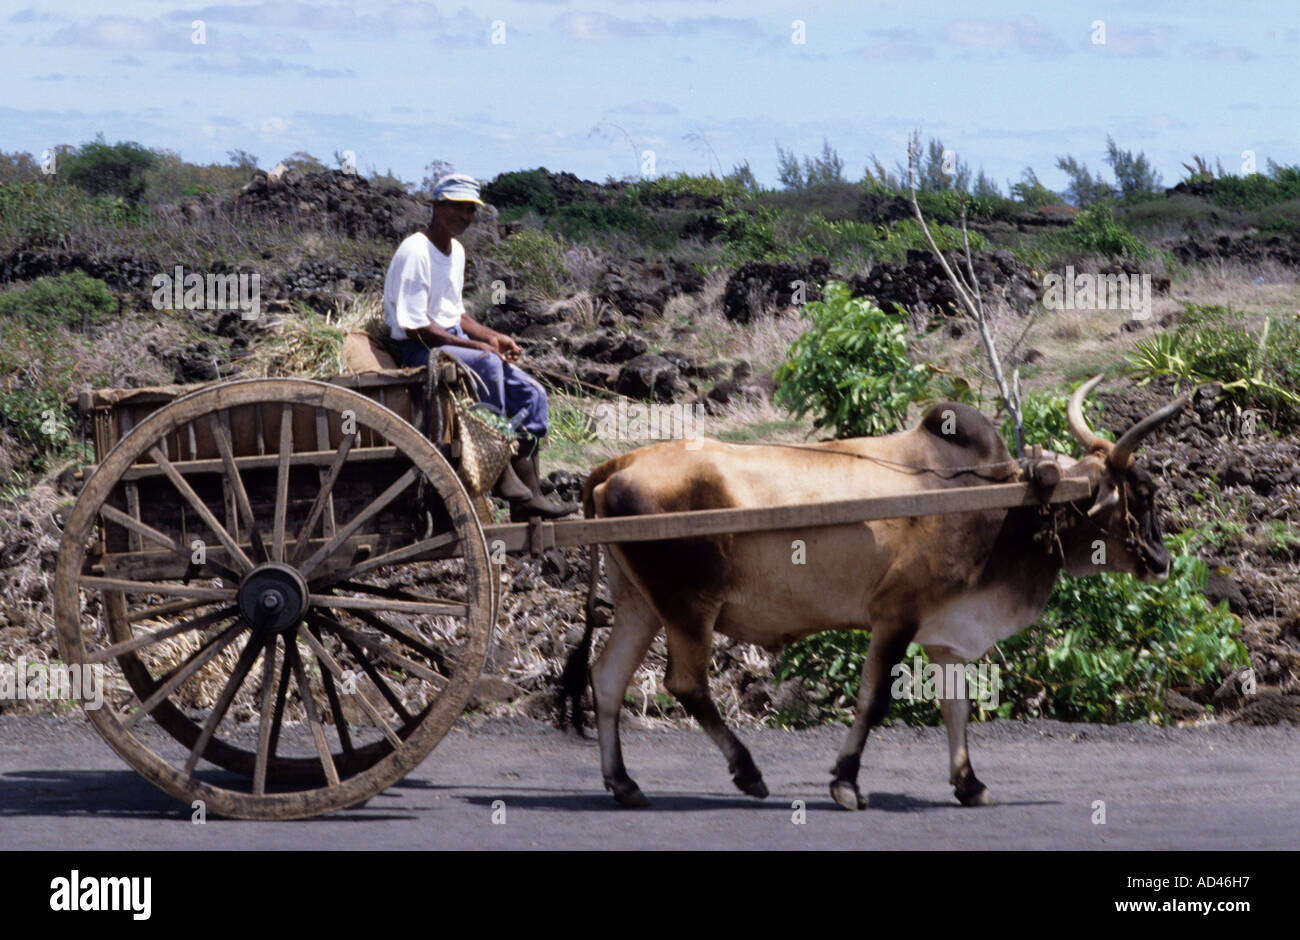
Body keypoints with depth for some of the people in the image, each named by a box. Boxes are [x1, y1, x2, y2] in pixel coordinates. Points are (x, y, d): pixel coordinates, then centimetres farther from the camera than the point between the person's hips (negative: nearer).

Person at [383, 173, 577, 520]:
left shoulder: (456, 251, 13)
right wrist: (477, 347, -20)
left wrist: (493, 337, 4)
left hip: (454, 343, 10)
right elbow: (414, 327, -21)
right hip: (419, 350, -10)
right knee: (487, 363, -36)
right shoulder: (415, 251, -17)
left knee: (531, 395, -1)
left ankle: (527, 498, -5)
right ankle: (501, 474, -32)